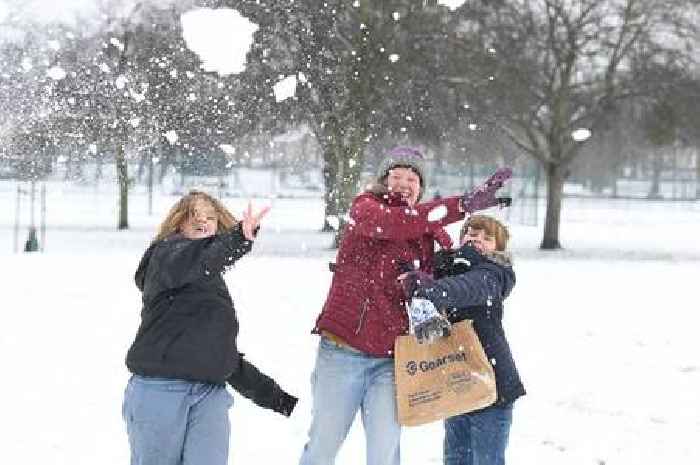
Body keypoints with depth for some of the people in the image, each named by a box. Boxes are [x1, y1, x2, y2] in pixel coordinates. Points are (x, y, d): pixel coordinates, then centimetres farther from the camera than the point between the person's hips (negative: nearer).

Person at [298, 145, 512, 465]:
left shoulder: (426, 232, 11)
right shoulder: (364, 207, -4)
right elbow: (392, 223, -27)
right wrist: (462, 206, -36)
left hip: (390, 360, 4)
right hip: (342, 351, -3)